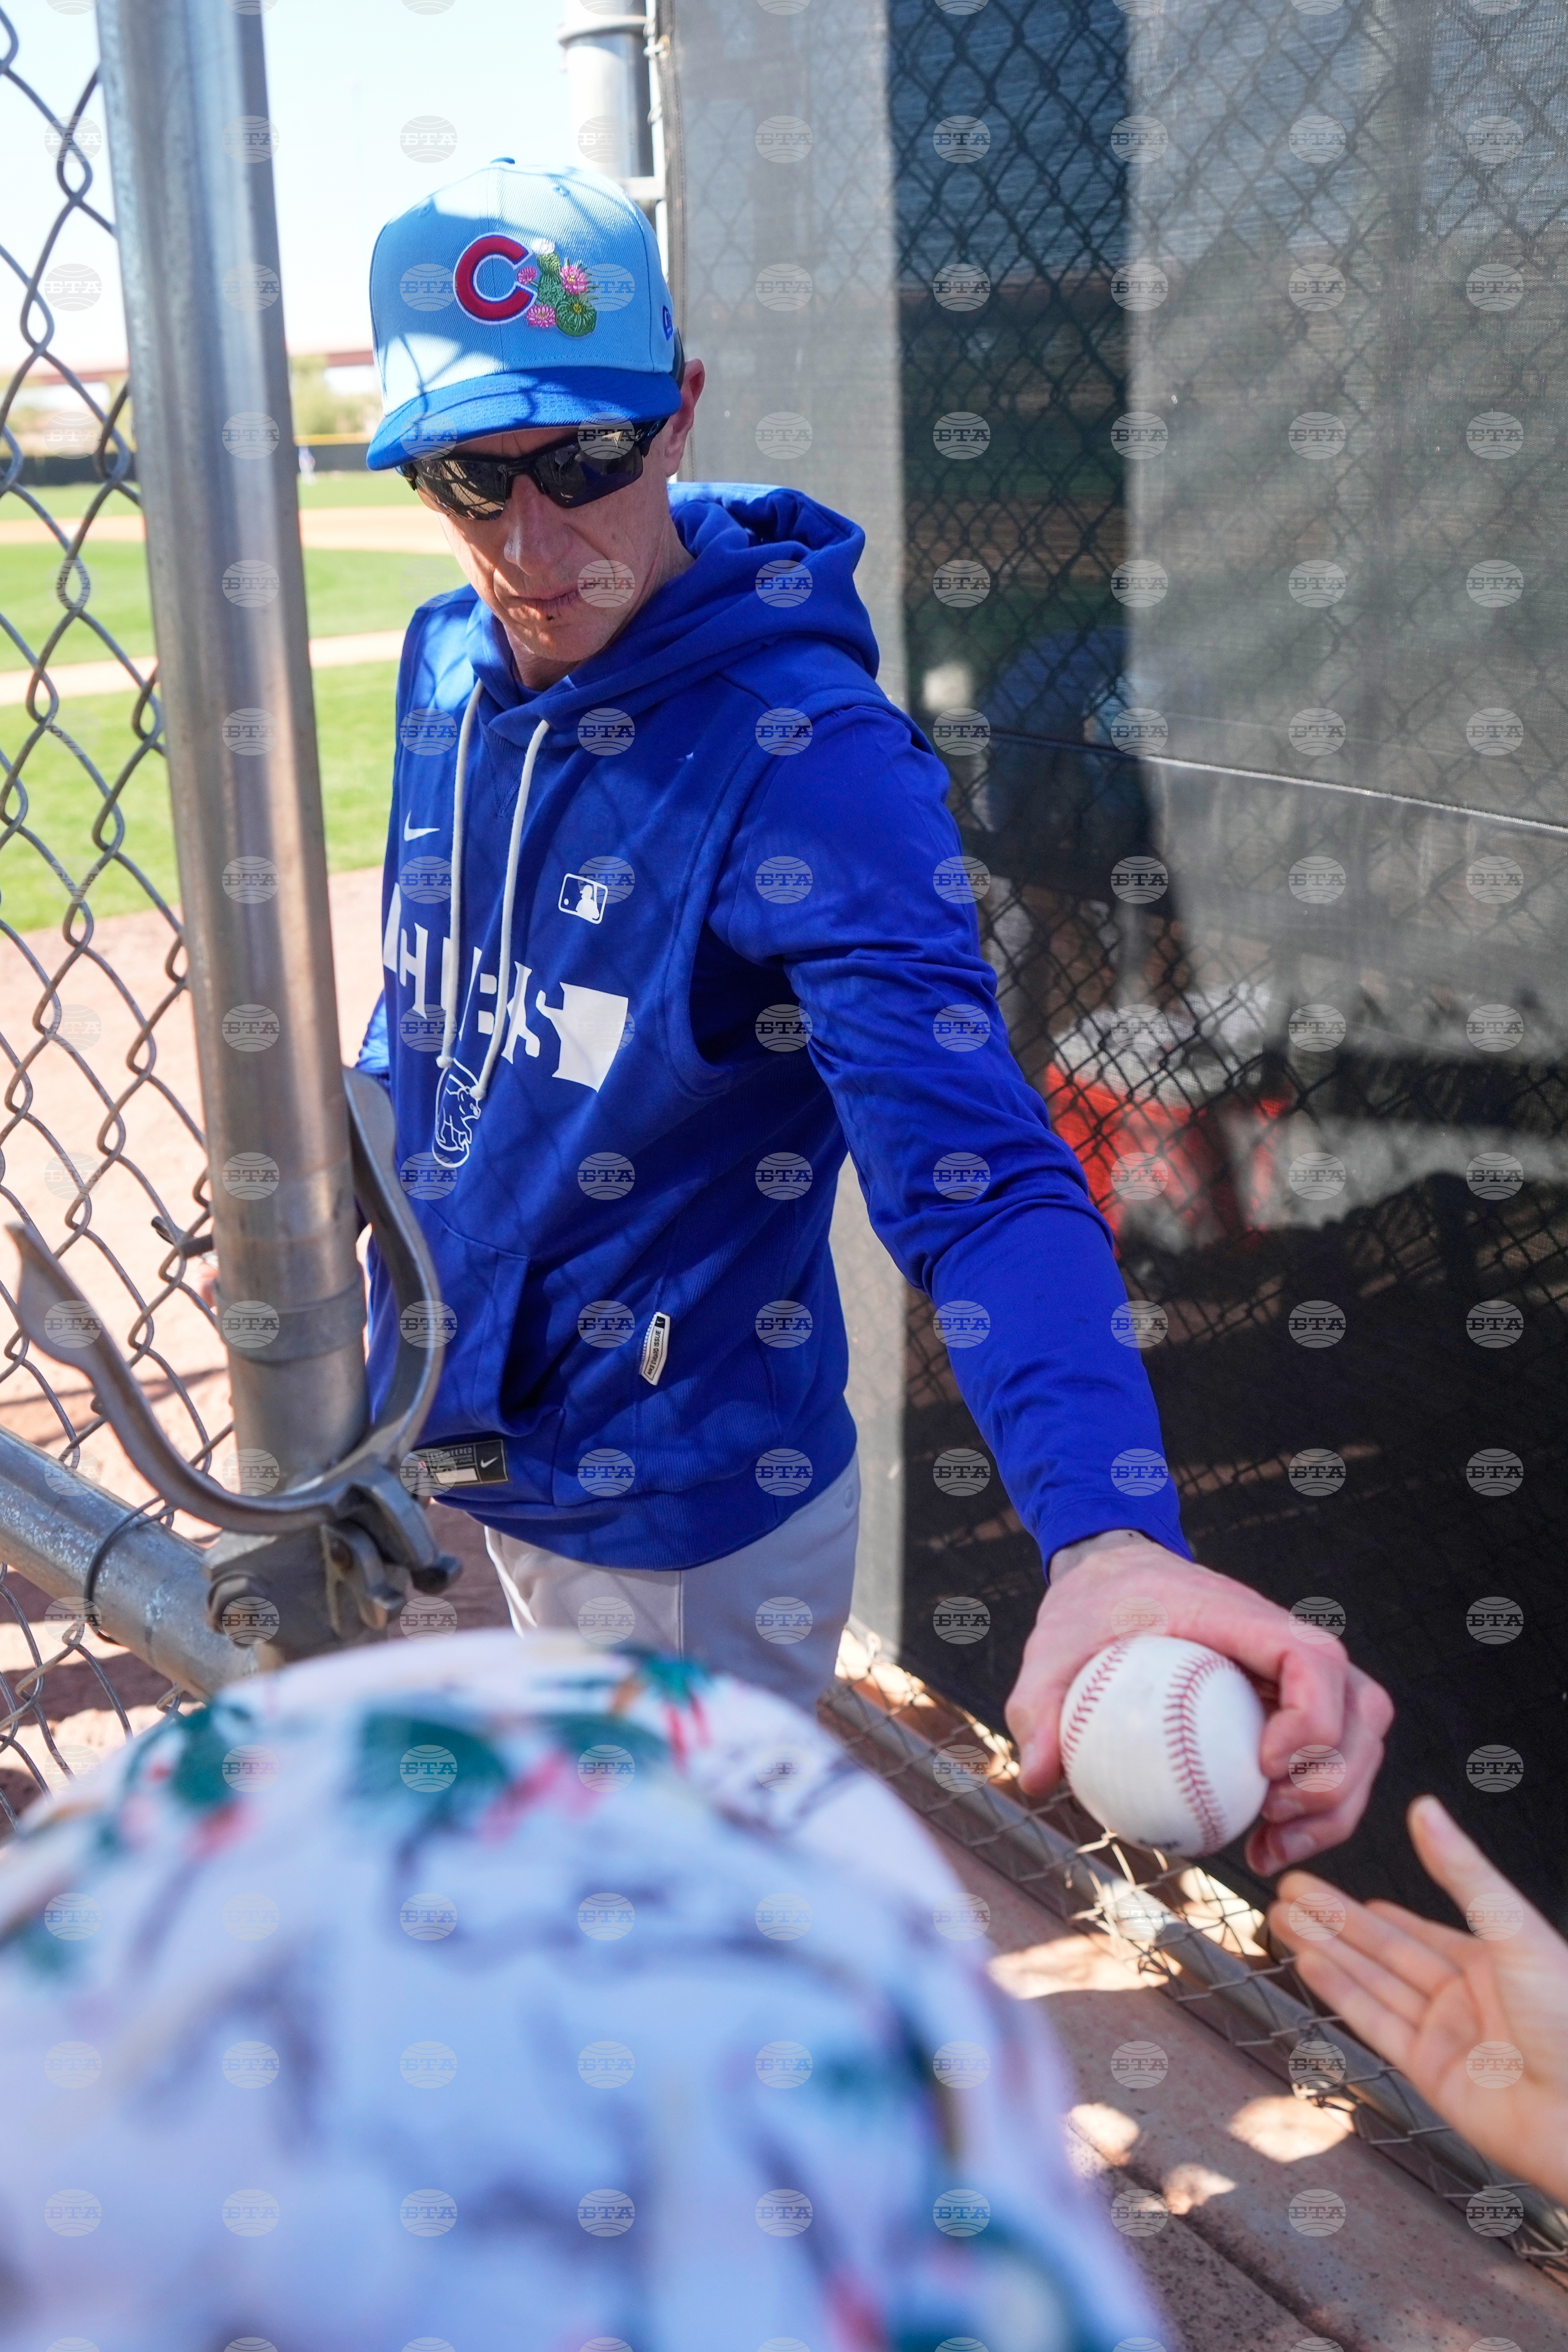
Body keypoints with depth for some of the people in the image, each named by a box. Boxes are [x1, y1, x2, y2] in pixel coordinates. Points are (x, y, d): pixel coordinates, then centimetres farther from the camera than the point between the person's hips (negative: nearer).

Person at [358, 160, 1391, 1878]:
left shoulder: (809, 754, -27)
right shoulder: (445, 664, -4)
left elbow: (974, 1170, -38)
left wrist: (1109, 1536, -53)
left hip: (678, 1530, -7)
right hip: (437, 1466, 7)